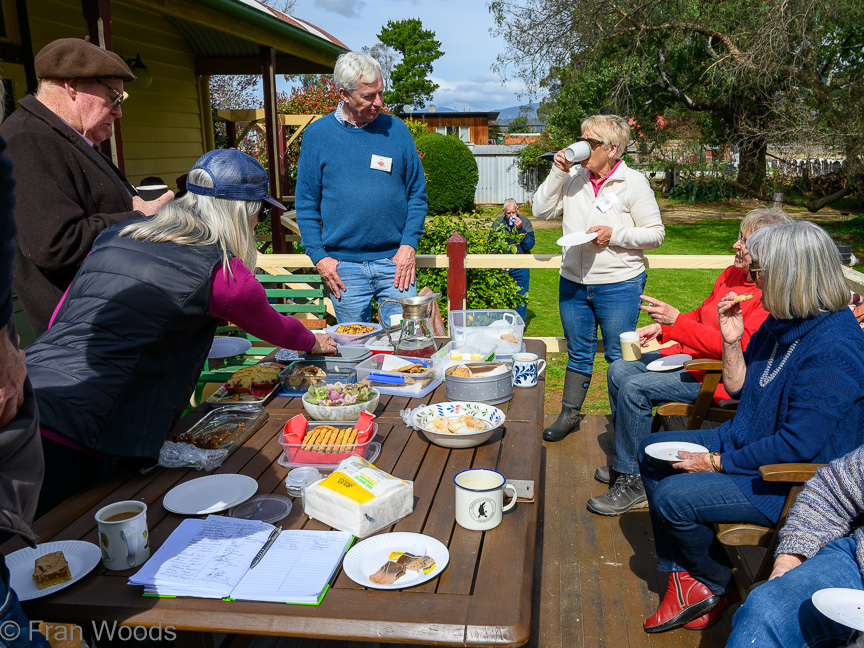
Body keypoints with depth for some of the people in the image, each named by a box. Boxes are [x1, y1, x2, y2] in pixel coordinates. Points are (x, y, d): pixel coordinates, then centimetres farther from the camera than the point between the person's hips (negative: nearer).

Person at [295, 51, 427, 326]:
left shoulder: (396, 129, 5)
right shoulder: (317, 134, 3)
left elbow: (417, 193, 7)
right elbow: (306, 203, 4)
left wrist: (409, 244, -4)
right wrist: (318, 255, -4)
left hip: (394, 262, 1)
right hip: (344, 267, 0)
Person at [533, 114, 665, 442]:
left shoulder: (634, 182, -7)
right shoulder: (574, 178, 5)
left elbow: (655, 234, -6)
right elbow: (541, 211, 5)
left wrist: (615, 234, -21)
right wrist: (558, 172, -5)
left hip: (619, 286, -4)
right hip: (573, 284, 4)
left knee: (619, 357, 5)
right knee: (578, 353, 16)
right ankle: (569, 414, 28)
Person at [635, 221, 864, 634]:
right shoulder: (781, 324, 2)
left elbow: (799, 444, -29)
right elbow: (738, 389, 11)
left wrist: (718, 462, -21)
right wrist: (732, 340, -7)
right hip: (748, 441, 10)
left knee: (673, 496, -22)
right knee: (651, 452, 9)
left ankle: (717, 585, 9)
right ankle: (682, 576, 10)